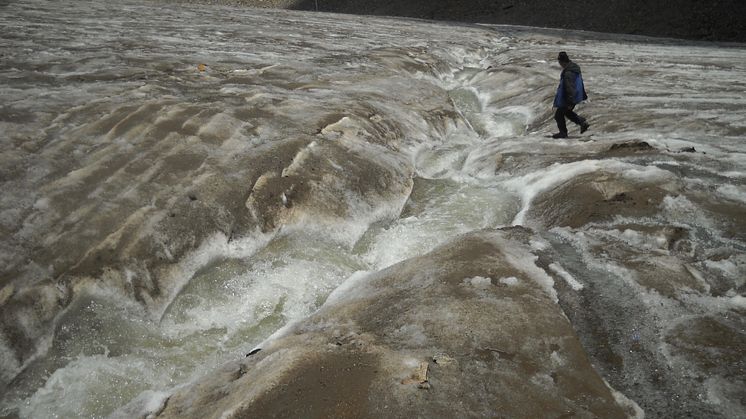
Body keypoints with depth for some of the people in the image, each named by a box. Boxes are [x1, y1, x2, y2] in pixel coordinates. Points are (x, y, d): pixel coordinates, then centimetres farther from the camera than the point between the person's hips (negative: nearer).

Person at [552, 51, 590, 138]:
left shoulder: (568, 73, -27)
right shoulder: (576, 68, 6)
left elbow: (570, 88, -28)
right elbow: (581, 83, 17)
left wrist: (570, 102, -26)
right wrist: (583, 95, 26)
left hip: (567, 99, -10)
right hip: (576, 96, 10)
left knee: (559, 115, 6)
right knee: (567, 112, 27)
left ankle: (563, 133, 17)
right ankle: (583, 122, 17)